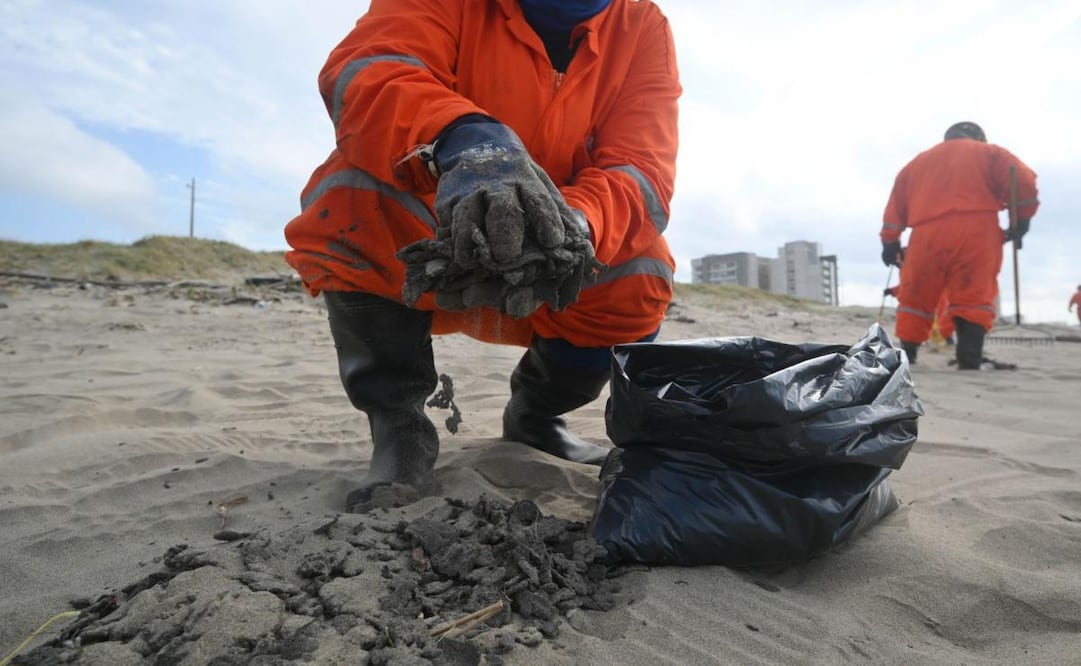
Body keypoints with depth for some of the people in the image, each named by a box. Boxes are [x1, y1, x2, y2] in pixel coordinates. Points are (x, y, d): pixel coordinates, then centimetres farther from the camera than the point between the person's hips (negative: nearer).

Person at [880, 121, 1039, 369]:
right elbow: (1023, 180, 3)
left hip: (928, 235, 2)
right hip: (976, 231, -2)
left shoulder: (917, 161, 29)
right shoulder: (989, 152, 20)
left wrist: (890, 242, 20)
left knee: (916, 299, 7)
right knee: (973, 298, -4)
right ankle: (969, 364, -13)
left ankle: (905, 358, 3)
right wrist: (1023, 218, 11)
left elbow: (896, 204, 20)